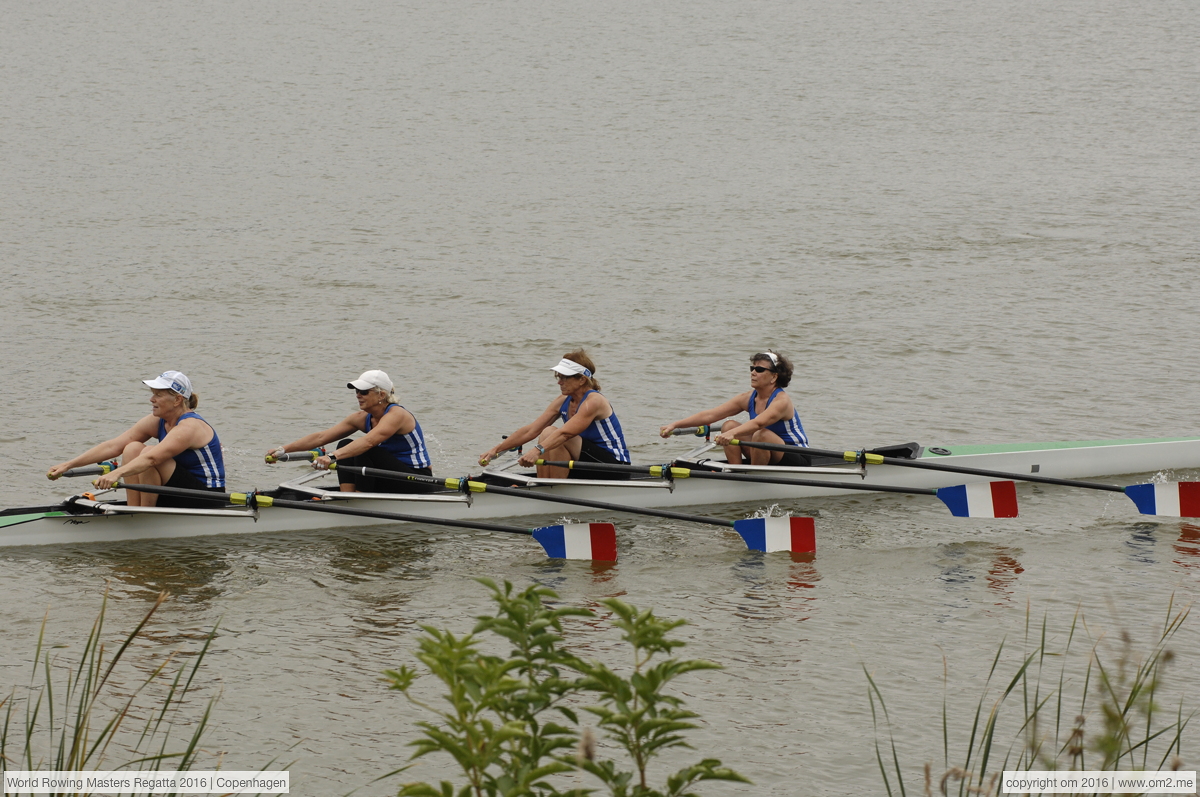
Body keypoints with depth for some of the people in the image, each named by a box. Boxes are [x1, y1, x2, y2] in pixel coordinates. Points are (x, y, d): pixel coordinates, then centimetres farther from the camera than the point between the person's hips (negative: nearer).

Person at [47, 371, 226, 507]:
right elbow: (113, 446, -3)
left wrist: (116, 474, -52)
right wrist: (68, 465, -11)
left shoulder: (189, 427, -22)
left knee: (147, 452, -25)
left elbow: (151, 458, -39)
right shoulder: (157, 422, 3)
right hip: (177, 494, 8)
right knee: (132, 448, -6)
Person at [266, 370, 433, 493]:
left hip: (419, 481, -8)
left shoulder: (396, 414, -22)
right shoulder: (362, 418, 2)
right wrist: (284, 449, -13)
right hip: (392, 479, 8)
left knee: (365, 451, -27)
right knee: (345, 445, -4)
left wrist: (333, 457, -51)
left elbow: (368, 442, -39)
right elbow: (321, 437, -2)